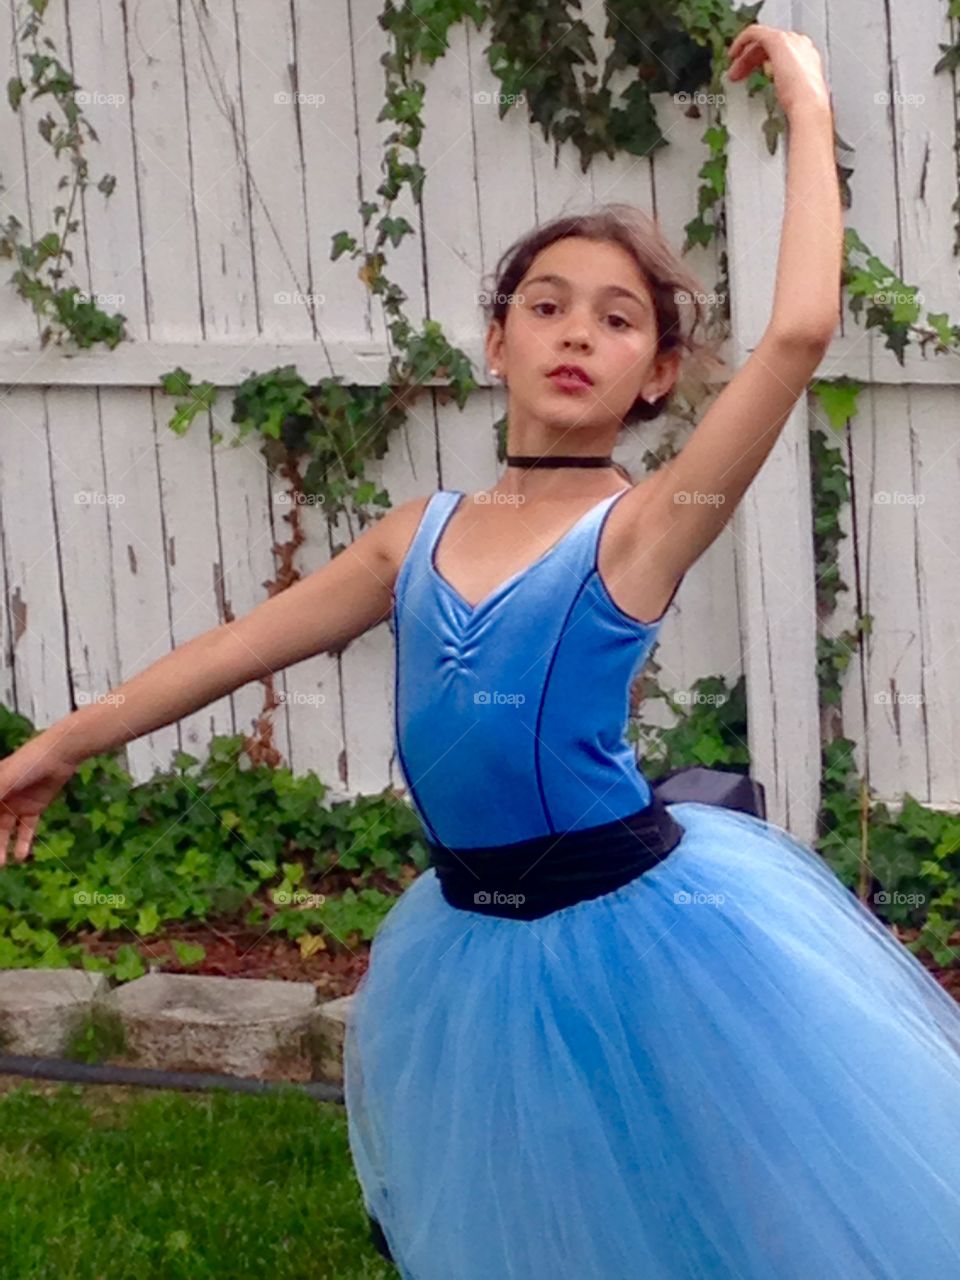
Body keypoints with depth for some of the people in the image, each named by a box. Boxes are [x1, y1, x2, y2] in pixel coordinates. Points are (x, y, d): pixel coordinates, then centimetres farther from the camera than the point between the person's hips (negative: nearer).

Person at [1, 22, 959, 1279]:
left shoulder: (645, 526, -10)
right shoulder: (420, 533, 5)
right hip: (481, 944, 5)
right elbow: (245, 642, 13)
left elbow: (798, 335, -23)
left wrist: (808, 112, -16)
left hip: (642, 929, -5)